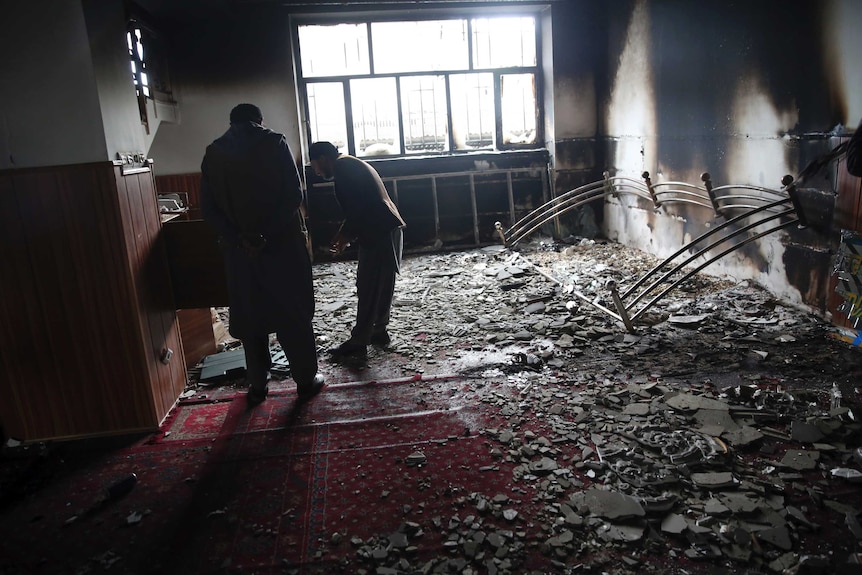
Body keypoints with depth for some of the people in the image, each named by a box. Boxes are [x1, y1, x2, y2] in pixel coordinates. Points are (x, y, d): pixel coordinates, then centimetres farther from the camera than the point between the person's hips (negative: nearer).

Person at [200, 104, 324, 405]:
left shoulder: (213, 153, 6)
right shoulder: (274, 143, -3)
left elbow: (208, 208, 0)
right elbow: (294, 195, -12)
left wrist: (239, 238, -6)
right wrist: (268, 234, -10)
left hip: (239, 249, 3)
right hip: (282, 244, -2)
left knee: (250, 317, 13)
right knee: (295, 314, 8)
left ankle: (257, 385, 21)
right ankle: (306, 379, 16)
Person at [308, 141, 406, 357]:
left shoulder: (343, 169, -9)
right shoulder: (354, 165, 22)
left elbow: (355, 210, -17)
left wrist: (343, 236, -4)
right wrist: (347, 236, 17)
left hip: (379, 234, -10)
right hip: (388, 230, 10)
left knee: (368, 289, -5)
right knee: (382, 286, 16)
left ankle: (358, 342, 2)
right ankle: (379, 331, 26)